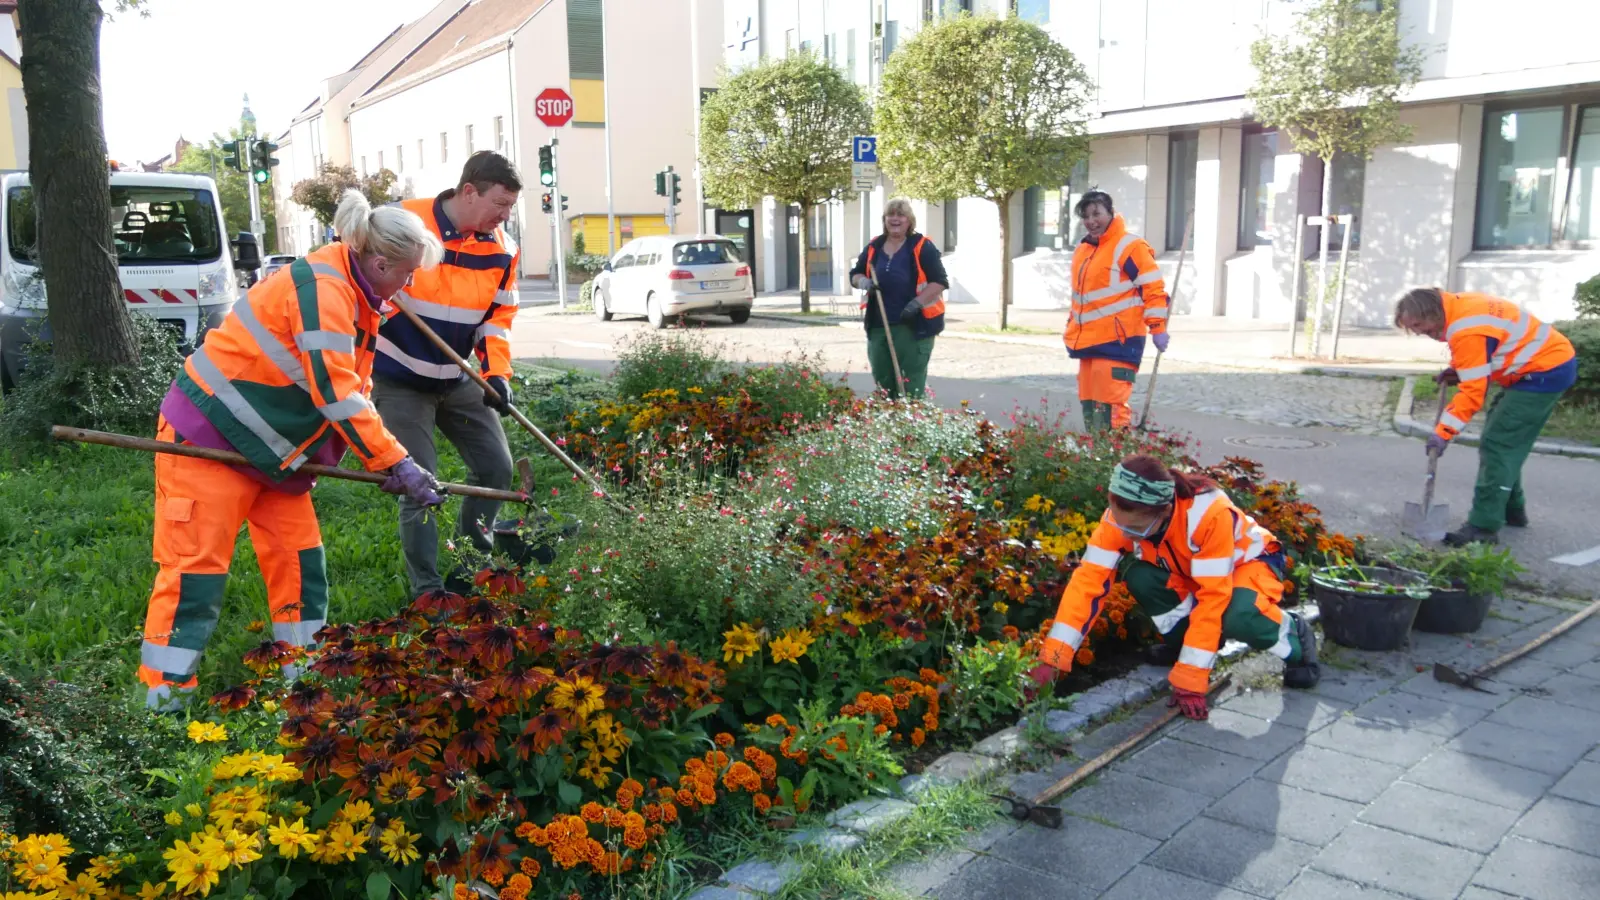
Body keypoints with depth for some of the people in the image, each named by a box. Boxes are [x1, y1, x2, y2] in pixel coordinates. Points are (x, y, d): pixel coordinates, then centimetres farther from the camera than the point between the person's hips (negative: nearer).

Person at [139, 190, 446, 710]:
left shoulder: (354, 296, 7)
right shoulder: (323, 290, -25)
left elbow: (352, 388, 7)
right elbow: (336, 393, -30)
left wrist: (386, 460, -7)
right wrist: (398, 464, -27)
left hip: (269, 441, 10)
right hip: (210, 432, -10)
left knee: (297, 549, 7)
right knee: (197, 557, -5)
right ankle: (165, 695, 3)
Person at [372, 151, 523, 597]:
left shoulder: (503, 250, -4)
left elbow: (498, 317, 5)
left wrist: (497, 373, -8)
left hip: (458, 380, 5)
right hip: (399, 381, -5)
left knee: (497, 465, 5)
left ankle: (474, 540, 31)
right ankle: (428, 590, 8)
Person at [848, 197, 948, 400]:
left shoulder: (922, 246, -6)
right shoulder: (874, 247, 9)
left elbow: (940, 281, -9)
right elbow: (855, 274, 17)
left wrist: (917, 303, -22)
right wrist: (863, 282, -8)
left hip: (914, 325, -5)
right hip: (878, 325, 6)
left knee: (911, 384, -5)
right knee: (882, 379, 11)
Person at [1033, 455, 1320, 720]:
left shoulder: (1209, 513, -41)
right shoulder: (1121, 517, -27)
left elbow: (1212, 597, -38)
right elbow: (1088, 579, -29)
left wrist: (1190, 678, -37)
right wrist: (1050, 659, -36)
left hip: (1250, 561, -4)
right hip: (1189, 570, 4)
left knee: (1237, 617, -37)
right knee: (1137, 574, -27)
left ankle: (1293, 636, -3)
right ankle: (1182, 642, 0)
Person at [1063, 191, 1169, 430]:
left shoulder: (1130, 247, -9)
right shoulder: (1082, 249, 16)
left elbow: (1153, 288, -11)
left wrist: (1157, 327, -15)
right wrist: (1072, 327, 27)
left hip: (1117, 342, -8)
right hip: (1088, 341, 8)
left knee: (1110, 406, -14)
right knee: (1089, 403, 11)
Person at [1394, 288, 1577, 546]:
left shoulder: (1465, 329, -26)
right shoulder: (1460, 305, 4)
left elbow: (1473, 391, -26)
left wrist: (1443, 433, -23)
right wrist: (1459, 371, 7)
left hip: (1545, 371, -10)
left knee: (1497, 444, -13)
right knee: (1508, 444, 18)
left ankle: (1484, 526, -14)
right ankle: (1512, 510, 31)